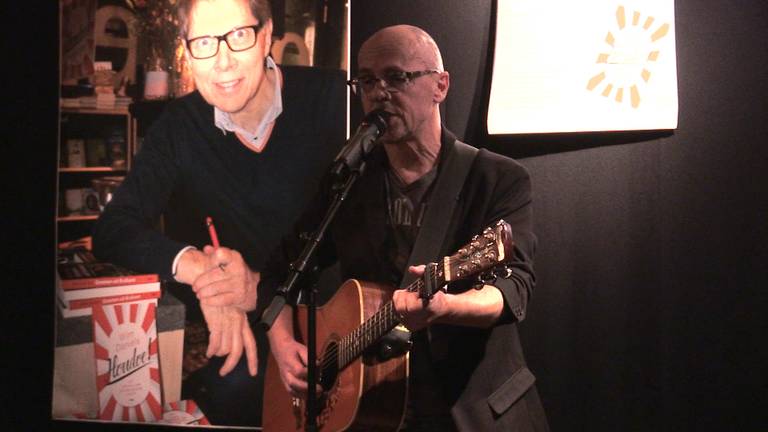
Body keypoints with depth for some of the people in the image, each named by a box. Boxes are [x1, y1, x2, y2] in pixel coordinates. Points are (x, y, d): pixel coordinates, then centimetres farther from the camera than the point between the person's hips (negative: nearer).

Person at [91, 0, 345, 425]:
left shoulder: (331, 98, -9)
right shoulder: (179, 127, 0)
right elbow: (113, 229, -7)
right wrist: (194, 265, -27)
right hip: (236, 327, 2)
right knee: (236, 381, -28)